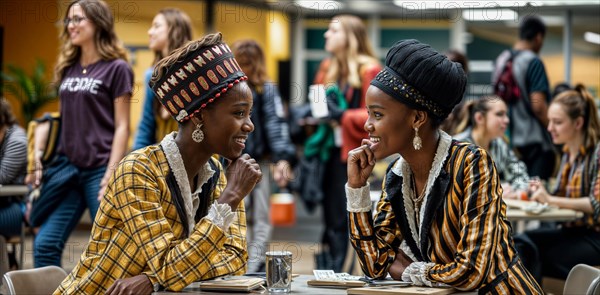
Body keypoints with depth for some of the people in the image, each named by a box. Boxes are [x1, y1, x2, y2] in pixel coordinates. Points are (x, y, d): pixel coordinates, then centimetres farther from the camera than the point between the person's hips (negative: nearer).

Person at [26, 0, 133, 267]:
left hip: (99, 170, -6)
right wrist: (40, 155, 10)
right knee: (44, 245, 1)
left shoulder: (116, 69, -4)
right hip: (67, 167, 6)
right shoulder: (68, 68, 13)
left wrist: (111, 175, -15)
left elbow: (122, 127, -7)